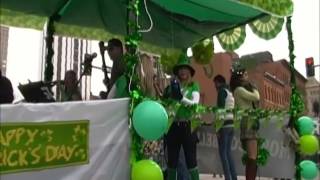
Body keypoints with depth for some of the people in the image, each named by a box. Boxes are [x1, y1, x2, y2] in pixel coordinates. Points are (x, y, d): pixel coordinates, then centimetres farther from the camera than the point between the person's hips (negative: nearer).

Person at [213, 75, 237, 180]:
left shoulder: (222, 91, -5)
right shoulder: (230, 92, 21)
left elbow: (221, 109, -14)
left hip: (225, 124, -8)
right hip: (231, 124, 8)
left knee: (223, 152, -6)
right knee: (228, 152, 11)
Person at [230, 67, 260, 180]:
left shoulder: (243, 89, 25)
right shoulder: (239, 89, -3)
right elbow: (256, 97, -12)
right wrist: (254, 89, 5)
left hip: (251, 122, 10)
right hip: (248, 123, -10)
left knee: (252, 157, 8)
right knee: (252, 158, -17)